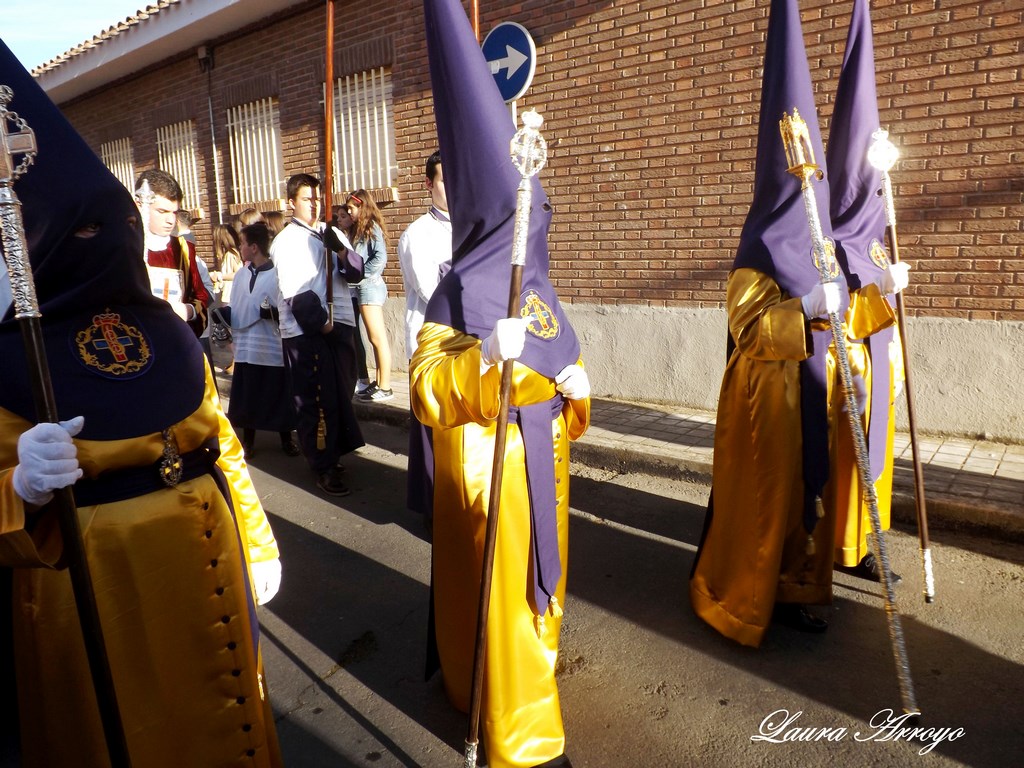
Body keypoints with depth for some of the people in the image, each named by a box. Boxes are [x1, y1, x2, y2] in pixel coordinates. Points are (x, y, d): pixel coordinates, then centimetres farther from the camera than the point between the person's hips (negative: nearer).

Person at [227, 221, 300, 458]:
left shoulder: (278, 274, -9)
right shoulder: (241, 274, 6)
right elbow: (236, 311, 9)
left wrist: (274, 313, -26)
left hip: (274, 347, -4)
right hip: (247, 347, 4)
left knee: (279, 395, 7)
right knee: (247, 396, 12)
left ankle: (286, 439, 25)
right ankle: (248, 441, 27)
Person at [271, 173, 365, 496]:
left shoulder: (331, 234, 15)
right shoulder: (286, 241, -3)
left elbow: (356, 272, 6)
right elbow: (296, 293, -10)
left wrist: (341, 250, -12)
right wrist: (322, 324, -12)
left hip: (340, 323, 6)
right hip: (305, 331, -6)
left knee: (341, 394, 12)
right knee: (317, 401, -2)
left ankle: (334, 452, 27)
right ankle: (323, 468, 7)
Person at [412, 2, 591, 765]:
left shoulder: (536, 286, 8)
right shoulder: (461, 293, -15)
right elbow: (425, 389, -21)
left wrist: (575, 387, -3)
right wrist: (485, 355, -36)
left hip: (543, 461, 8)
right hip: (489, 466, -8)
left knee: (539, 572, 22)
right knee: (501, 587, 2)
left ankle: (531, 666, 46)